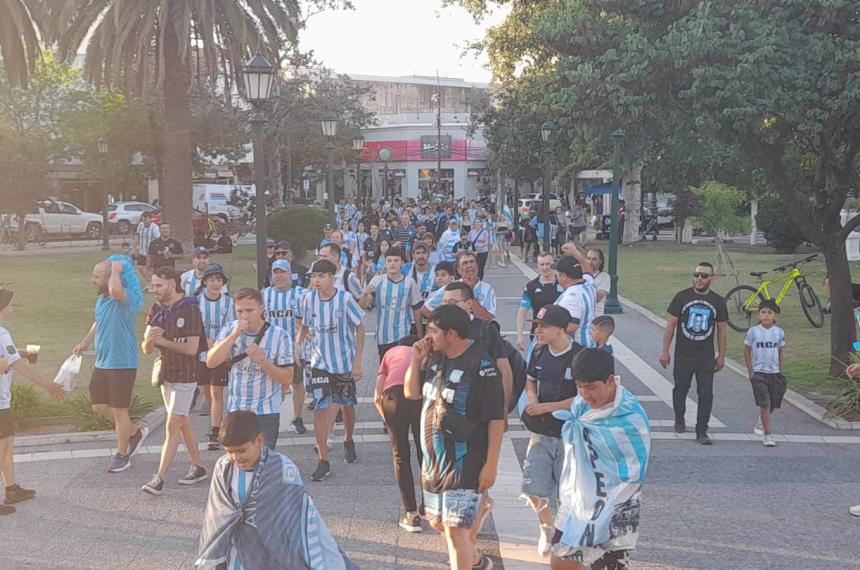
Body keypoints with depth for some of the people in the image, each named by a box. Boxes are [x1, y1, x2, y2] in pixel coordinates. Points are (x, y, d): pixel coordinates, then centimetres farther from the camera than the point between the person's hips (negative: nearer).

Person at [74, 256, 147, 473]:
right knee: (99, 406, 15)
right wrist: (85, 342, 22)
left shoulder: (125, 298, -20)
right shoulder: (100, 299, 8)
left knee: (118, 410, 3)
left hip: (122, 365, -9)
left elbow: (115, 290, -45)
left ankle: (122, 455, 19)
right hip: (102, 363, 9)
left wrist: (116, 269, -29)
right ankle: (134, 432, 33)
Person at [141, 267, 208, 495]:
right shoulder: (156, 309, 4)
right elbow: (146, 350, 3)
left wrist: (162, 341, -17)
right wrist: (148, 339, -20)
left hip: (185, 375, -7)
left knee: (172, 426, -6)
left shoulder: (190, 310, -16)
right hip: (165, 372, 7)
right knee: (183, 422, 15)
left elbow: (191, 348, -21)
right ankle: (198, 467, 27)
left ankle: (159, 479, -5)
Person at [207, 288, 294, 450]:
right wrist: (234, 335, -20)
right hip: (235, 410, 3)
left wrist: (262, 360, -23)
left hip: (266, 412, -3)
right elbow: (211, 362, -12)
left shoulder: (279, 336, -10)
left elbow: (287, 379, -10)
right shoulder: (229, 330, 0)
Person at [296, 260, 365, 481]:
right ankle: (323, 461, -2)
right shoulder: (308, 299, -6)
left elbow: (360, 328, -7)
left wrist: (358, 362, -10)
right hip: (320, 363, 1)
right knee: (320, 408, -8)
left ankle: (348, 441, 45)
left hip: (345, 362, -1)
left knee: (347, 405, 16)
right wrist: (298, 344, -3)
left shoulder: (345, 298, -15)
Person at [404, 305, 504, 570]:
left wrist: (491, 464, -18)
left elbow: (496, 419, -17)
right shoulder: (434, 357, 3)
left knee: (456, 529, -6)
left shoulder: (480, 365, -19)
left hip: (465, 464, -8)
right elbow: (411, 393, 14)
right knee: (438, 522, 21)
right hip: (433, 459, 8)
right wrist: (416, 360, -2)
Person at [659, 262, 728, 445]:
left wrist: (721, 356, 8)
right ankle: (679, 419, 39)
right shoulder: (682, 297, -4)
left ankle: (702, 431, 3)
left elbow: (721, 329, 9)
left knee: (706, 394, -5)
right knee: (680, 389, 14)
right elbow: (670, 324, -1)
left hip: (706, 357, 1)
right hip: (683, 355, 0)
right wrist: (665, 351, -4)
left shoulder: (718, 302, 2)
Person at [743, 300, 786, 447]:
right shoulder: (753, 331, -6)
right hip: (759, 373, -3)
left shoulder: (779, 332, 1)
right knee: (764, 404, -10)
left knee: (773, 405, 10)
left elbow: (780, 352, 11)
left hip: (774, 373, 3)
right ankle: (767, 434, -4)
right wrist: (750, 372, -3)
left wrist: (780, 371, 9)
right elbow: (747, 351, 1)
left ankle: (761, 424, 37)